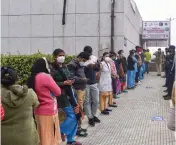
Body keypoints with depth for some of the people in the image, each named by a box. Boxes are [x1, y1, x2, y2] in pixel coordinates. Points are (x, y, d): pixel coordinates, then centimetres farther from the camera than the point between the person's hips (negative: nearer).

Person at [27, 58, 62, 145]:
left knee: (43, 135, 17)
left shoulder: (33, 78, 4)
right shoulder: (45, 76, -18)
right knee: (49, 136, 5)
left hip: (39, 111, 7)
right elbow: (58, 92, -10)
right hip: (49, 111, -7)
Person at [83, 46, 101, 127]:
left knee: (96, 101, 11)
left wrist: (96, 66, -11)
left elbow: (98, 69, 10)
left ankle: (93, 115, 31)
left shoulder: (94, 58, 4)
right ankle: (90, 118, 15)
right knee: (87, 101, 3)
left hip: (94, 83, 5)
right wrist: (87, 66, -27)